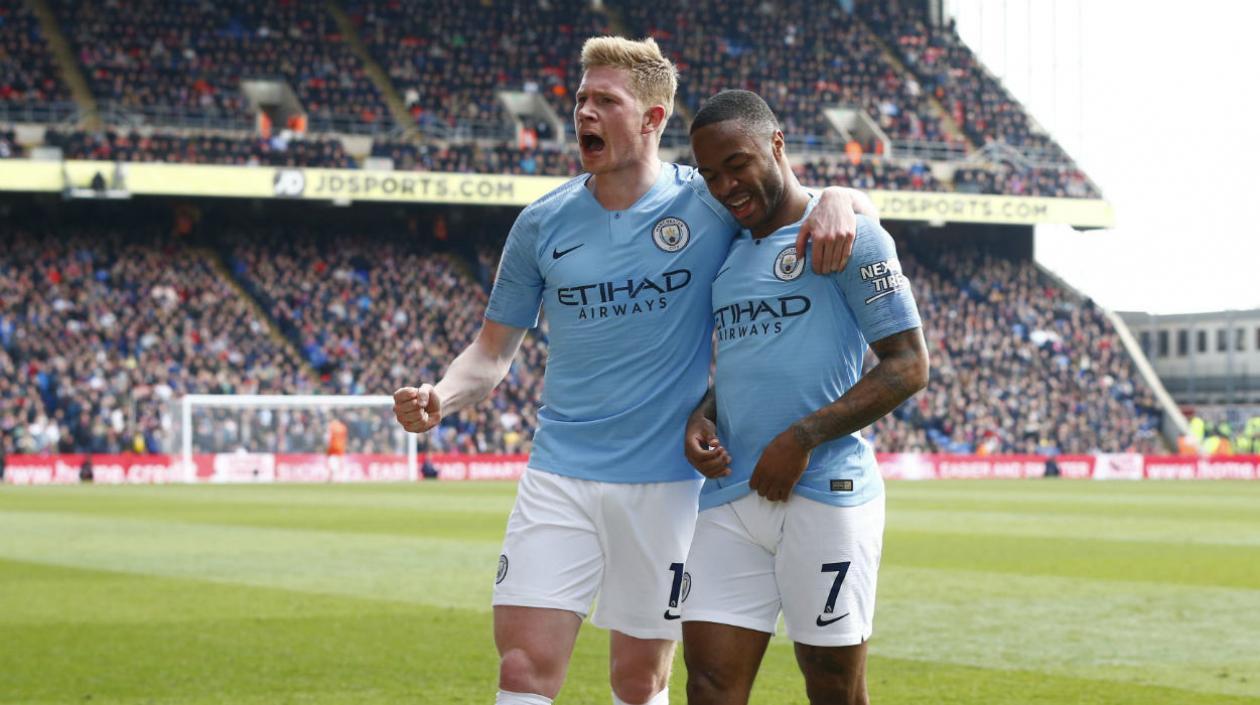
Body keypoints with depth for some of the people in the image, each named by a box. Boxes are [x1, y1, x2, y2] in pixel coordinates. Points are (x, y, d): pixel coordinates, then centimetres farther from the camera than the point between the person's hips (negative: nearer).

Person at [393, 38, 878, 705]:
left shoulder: (711, 203, -2)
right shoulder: (542, 224, 4)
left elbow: (855, 202, 3)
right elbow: (494, 348, 11)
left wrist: (836, 201, -21)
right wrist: (441, 399, -10)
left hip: (669, 479, -1)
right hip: (560, 473, 1)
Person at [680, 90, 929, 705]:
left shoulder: (846, 233, -3)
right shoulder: (726, 254, 19)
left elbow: (908, 365, -8)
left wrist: (803, 437, -15)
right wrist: (700, 419, 6)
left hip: (825, 492, -6)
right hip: (730, 494, 6)